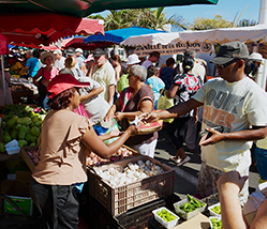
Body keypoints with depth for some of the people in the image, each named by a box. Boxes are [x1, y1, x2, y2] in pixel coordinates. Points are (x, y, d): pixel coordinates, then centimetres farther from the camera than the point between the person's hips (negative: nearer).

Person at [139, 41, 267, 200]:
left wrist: (223, 136, -26)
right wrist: (158, 115, -13)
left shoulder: (254, 93, -16)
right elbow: (188, 105, -1)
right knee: (202, 200, 23)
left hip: (232, 166, -5)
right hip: (208, 159, 6)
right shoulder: (212, 84, 1)